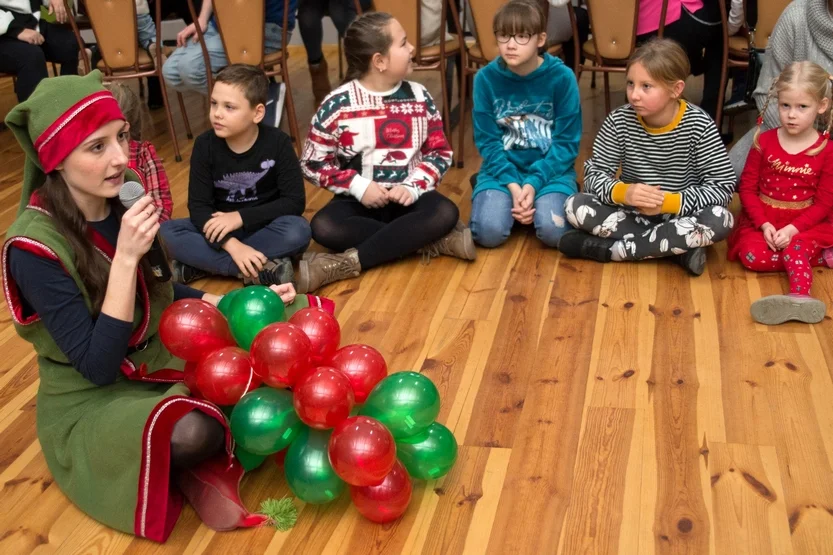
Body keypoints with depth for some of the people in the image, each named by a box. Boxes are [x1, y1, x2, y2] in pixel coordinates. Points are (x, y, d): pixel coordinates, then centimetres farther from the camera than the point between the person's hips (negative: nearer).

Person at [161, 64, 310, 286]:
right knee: (167, 232, -24)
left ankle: (198, 265, -25)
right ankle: (260, 270, -31)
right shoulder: (205, 145, -11)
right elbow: (198, 205, -15)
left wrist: (240, 217, -23)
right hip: (221, 227, 2)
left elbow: (295, 202, -16)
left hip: (263, 227, -1)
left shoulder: (278, 143, -14)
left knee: (298, 231, -33)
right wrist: (231, 244, -32)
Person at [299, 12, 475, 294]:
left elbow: (440, 152, 4)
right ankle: (429, 241, -28)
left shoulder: (419, 97, 1)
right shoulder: (337, 104, -7)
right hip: (360, 199, -1)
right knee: (323, 228, -31)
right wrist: (357, 186, -16)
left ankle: (347, 263, -32)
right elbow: (313, 162, -4)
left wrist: (413, 187, -13)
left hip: (408, 196, 2)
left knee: (446, 213, -30)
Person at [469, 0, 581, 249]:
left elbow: (567, 142, -8)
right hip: (502, 168, 1)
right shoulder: (486, 78, -6)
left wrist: (534, 183, -20)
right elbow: (487, 141, -4)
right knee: (488, 232, -25)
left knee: (553, 232, -27)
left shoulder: (562, 77, -10)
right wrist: (512, 184, -17)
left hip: (550, 168, -1)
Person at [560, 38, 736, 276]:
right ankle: (678, 247, -23)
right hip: (631, 213, 2)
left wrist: (670, 202, -29)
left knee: (720, 220, -33)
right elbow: (594, 173, -10)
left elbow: (724, 186, -16)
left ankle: (608, 248, -26)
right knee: (575, 206, -23)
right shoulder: (619, 120, -11)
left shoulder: (699, 126, -16)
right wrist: (622, 192, -32)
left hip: (679, 216, -2)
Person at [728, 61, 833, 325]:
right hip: (764, 219, 2)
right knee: (751, 256, -25)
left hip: (805, 223, -2)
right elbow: (747, 188, -1)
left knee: (795, 247, -34)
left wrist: (793, 229, -20)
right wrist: (764, 225, -15)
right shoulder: (764, 141, -2)